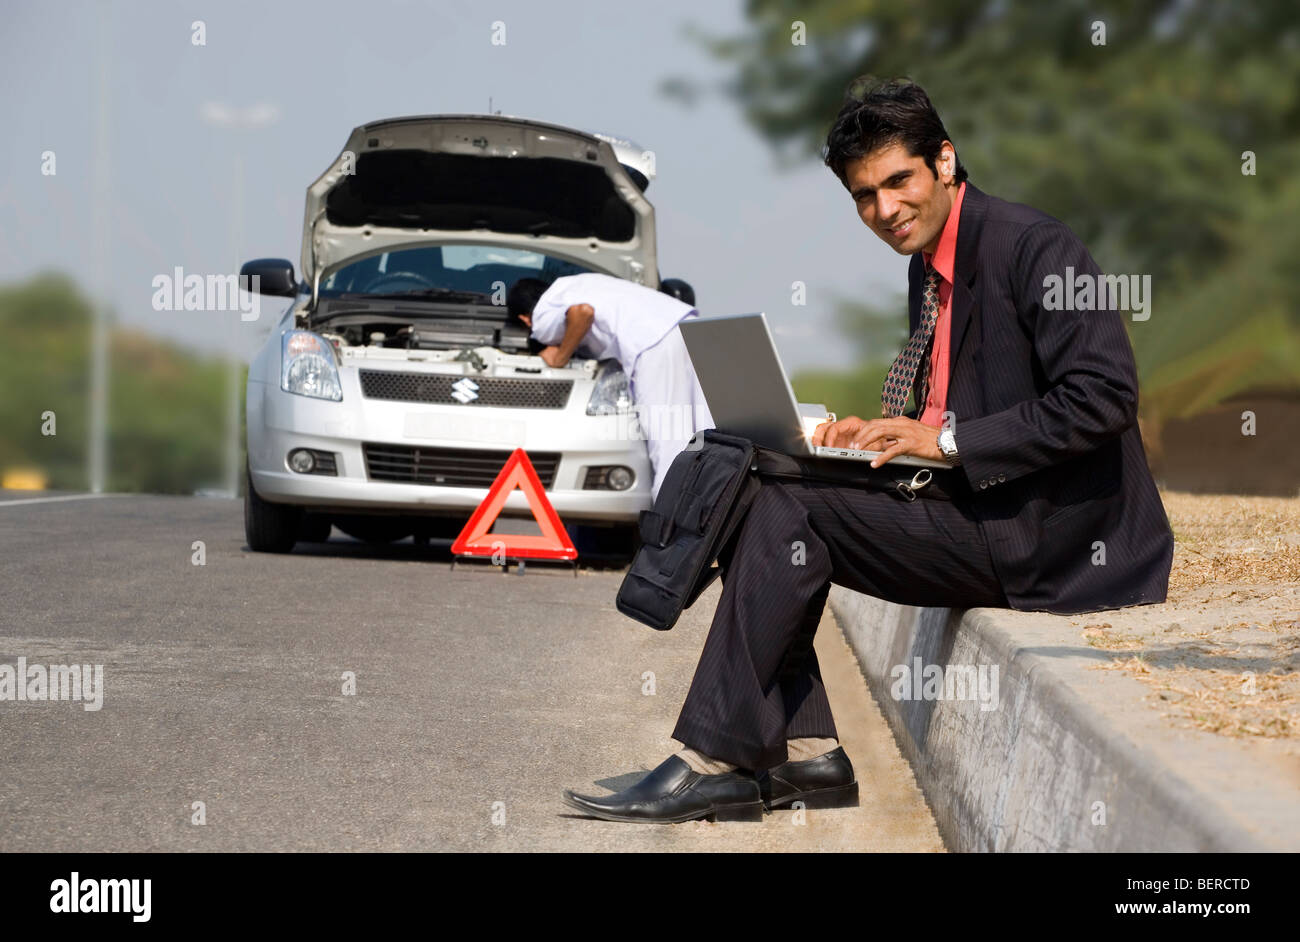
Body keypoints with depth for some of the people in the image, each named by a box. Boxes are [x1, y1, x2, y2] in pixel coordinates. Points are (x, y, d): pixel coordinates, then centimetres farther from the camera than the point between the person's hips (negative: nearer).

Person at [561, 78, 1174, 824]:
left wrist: (948, 441, -21)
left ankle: (717, 760, -14)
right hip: (989, 519, 10)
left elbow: (1102, 397, -22)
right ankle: (805, 749, -4)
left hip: (1054, 535, -10)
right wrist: (878, 434, 1)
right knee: (767, 504, 0)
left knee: (793, 506, -18)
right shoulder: (929, 266, 15)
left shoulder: (1032, 246, -13)